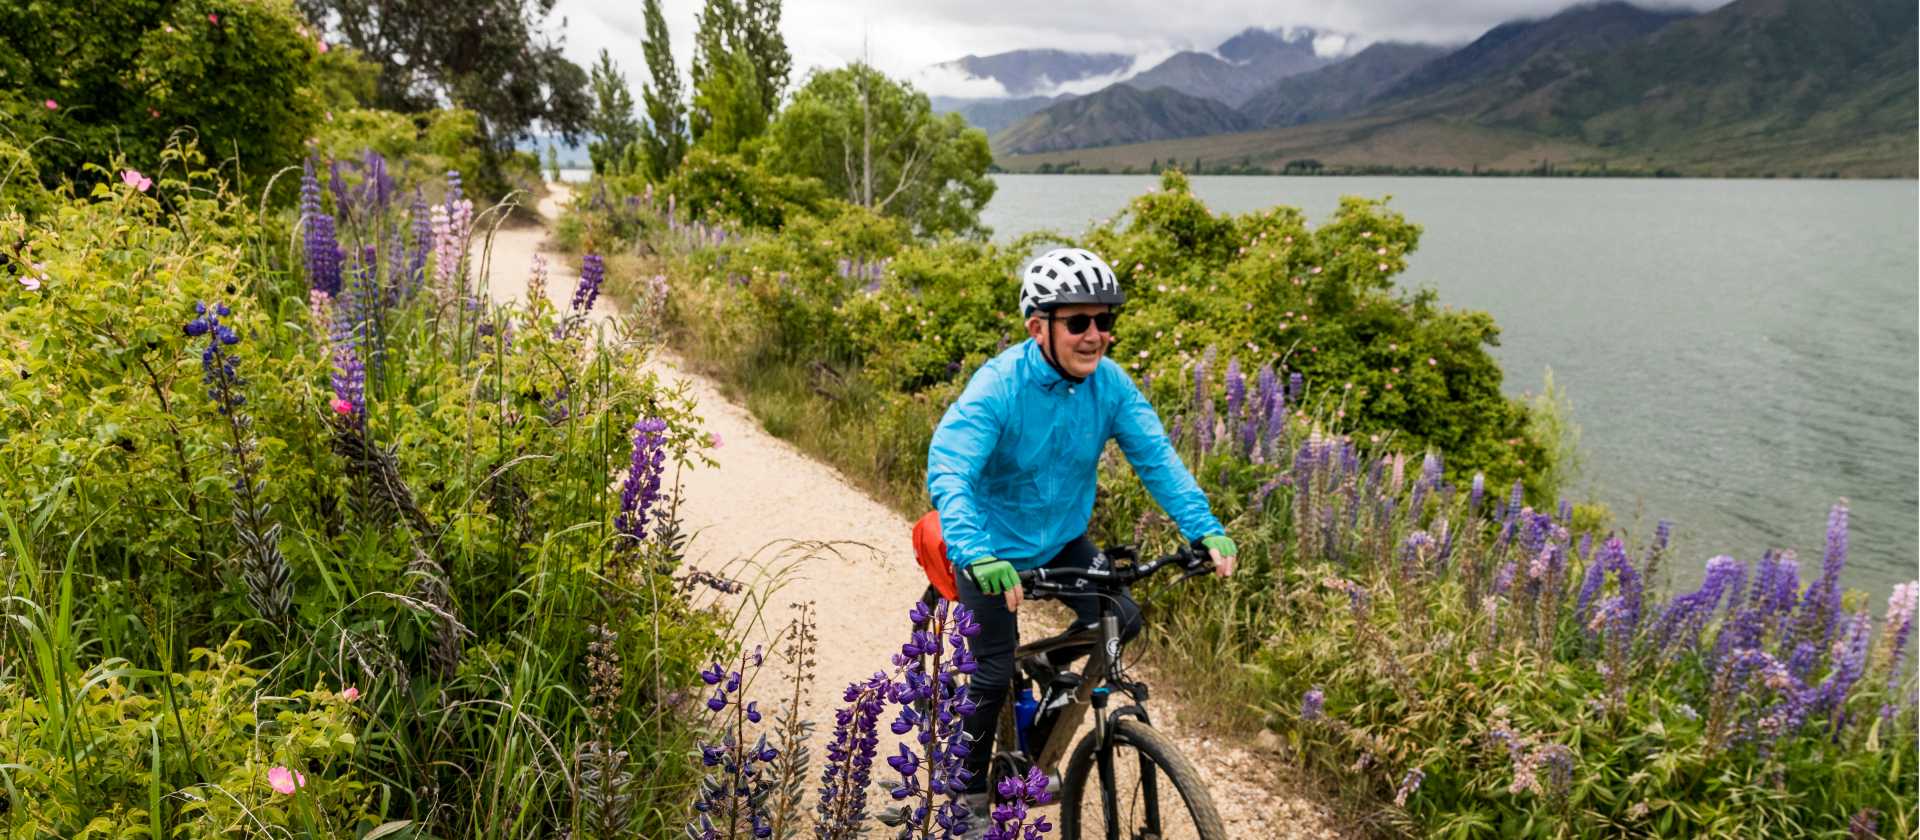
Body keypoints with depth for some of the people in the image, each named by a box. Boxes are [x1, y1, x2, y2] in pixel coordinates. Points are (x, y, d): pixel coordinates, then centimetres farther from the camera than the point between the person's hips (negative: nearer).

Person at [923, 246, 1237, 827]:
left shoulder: (1110, 383, -15)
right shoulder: (999, 386, -29)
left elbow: (1157, 458, -17)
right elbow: (947, 471, -38)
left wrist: (1205, 529, -30)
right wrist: (976, 554, -53)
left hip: (1062, 538, 5)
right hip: (995, 547, -4)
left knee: (1122, 621, -5)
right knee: (995, 671, 0)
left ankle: (1051, 662, 27)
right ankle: (969, 786, 25)